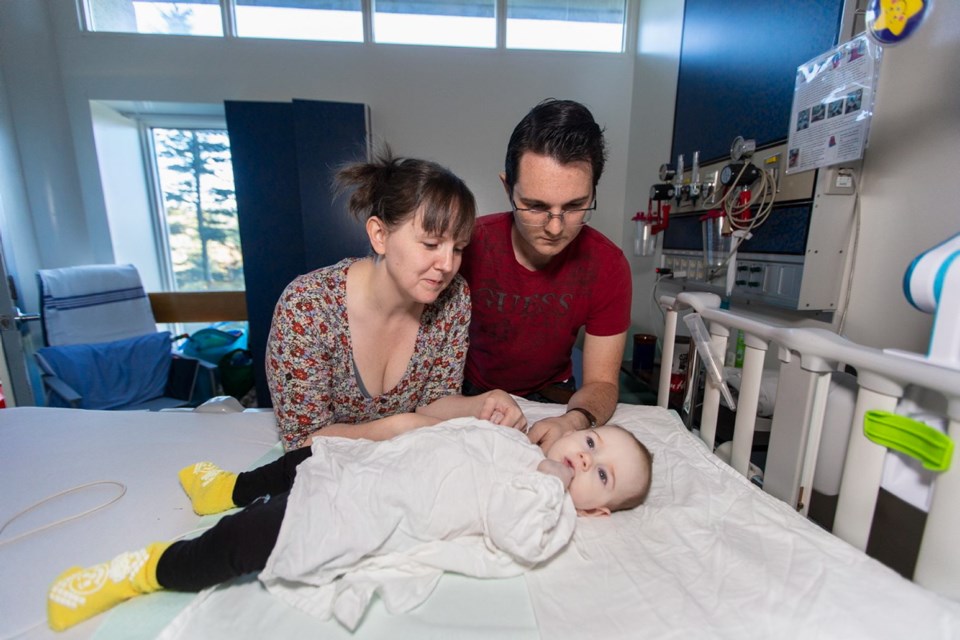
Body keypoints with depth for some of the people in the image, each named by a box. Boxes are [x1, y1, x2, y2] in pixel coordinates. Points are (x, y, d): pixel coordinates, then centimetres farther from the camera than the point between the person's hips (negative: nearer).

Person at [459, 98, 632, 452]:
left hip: (550, 394, 2)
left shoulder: (608, 266, -17)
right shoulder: (467, 245, -22)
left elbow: (601, 381, -13)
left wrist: (576, 420, -35)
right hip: (470, 393, -1)